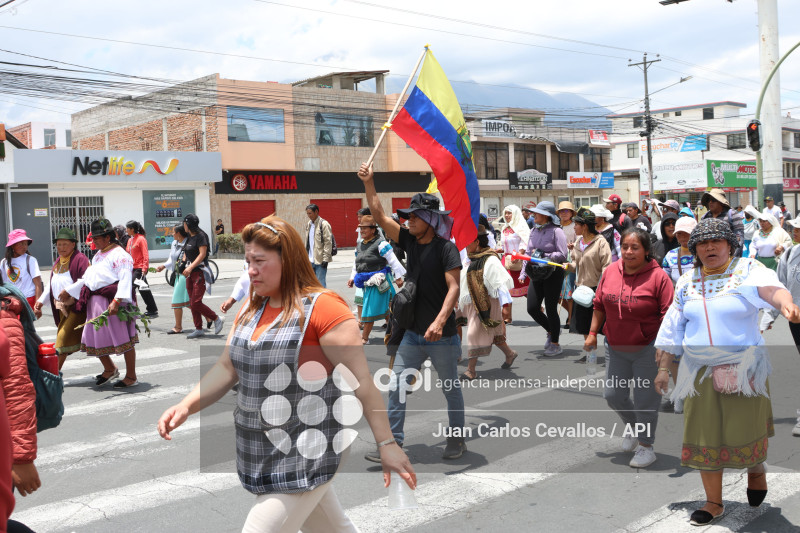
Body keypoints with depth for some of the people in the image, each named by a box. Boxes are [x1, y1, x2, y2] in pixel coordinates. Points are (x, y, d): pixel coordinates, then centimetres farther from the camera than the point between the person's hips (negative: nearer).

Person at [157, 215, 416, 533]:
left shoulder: (322, 308, -15)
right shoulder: (250, 310, 9)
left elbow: (361, 379, -17)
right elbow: (226, 369, 10)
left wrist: (386, 443, -18)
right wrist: (186, 407, -6)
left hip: (304, 459, -7)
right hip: (261, 455, 7)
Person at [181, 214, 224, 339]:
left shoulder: (200, 236, -11)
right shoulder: (189, 237, 15)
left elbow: (202, 254, -18)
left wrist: (191, 267, -24)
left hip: (200, 272, -9)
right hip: (190, 273, 9)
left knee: (196, 303, -12)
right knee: (192, 303, 7)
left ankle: (217, 319, 4)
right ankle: (199, 329, 14)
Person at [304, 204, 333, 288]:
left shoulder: (324, 224, -8)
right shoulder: (308, 224, 14)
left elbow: (328, 242, -11)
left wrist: (325, 259, -16)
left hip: (320, 260, -7)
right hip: (310, 260, 7)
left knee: (320, 283, -6)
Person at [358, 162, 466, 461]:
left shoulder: (446, 248, -14)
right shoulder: (410, 241, 4)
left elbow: (453, 288, -21)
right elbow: (379, 217, 4)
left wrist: (439, 321, -34)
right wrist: (368, 183, -3)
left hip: (442, 336, -6)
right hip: (413, 333, 6)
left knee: (451, 389, 10)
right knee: (397, 386, 3)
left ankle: (457, 439, 27)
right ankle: (393, 442, 10)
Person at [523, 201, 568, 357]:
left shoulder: (556, 231, -10)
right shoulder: (535, 230, 10)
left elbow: (562, 255, -14)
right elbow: (528, 251, 17)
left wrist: (543, 256, -20)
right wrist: (524, 272, 10)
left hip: (553, 274, -7)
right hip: (536, 274, 7)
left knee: (551, 309, 0)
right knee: (532, 308, 3)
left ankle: (555, 344, 15)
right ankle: (551, 330, 30)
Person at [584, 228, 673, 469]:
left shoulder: (658, 276, -14)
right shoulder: (610, 271, 1)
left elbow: (668, 316, -14)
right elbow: (600, 304, 11)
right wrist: (593, 333, 9)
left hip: (647, 349, -5)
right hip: (616, 348, 5)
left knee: (645, 400, 4)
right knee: (613, 395, 11)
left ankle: (646, 446, 23)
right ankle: (632, 426, 41)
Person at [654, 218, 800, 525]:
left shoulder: (747, 270, -4)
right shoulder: (687, 283, 8)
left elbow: (769, 287, -27)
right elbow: (672, 328, 13)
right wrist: (663, 367, 10)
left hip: (744, 370, -3)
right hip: (699, 371, 4)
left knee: (746, 429, 4)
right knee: (705, 436, 6)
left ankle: (756, 468, 39)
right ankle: (714, 502, 20)